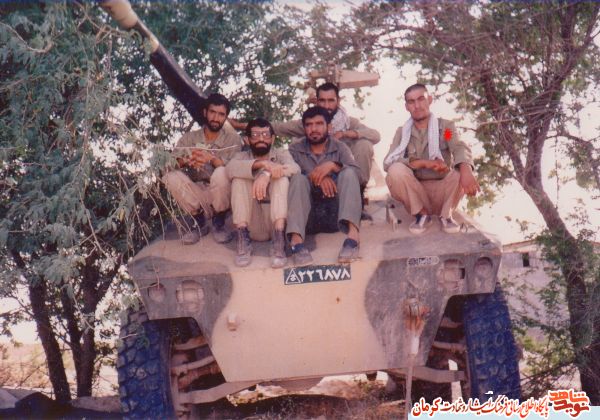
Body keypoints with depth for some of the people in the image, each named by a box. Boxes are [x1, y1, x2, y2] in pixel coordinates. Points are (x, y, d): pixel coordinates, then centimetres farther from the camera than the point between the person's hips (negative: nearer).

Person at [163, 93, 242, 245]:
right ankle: (199, 223, -5)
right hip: (196, 196, 2)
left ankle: (219, 223, -7)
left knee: (221, 173, -33)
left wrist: (212, 159, -33)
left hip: (221, 196, -2)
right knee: (172, 177, -25)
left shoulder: (233, 138, 0)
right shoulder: (189, 138, 6)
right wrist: (186, 161, -31)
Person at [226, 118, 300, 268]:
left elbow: (295, 168, -15)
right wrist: (262, 164, -31)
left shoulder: (281, 154, 11)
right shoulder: (243, 156, 12)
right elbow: (231, 168, -15)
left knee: (281, 177, -21)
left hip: (277, 221, -1)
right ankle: (243, 240, -26)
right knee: (240, 177, -16)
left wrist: (267, 174, -33)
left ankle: (279, 243, -35)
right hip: (253, 227, 1)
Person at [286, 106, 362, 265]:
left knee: (348, 173, -20)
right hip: (308, 216, 0)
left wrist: (333, 166, -21)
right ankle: (296, 240, -44)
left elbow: (356, 173, -4)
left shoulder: (340, 148, 14)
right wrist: (317, 177, -20)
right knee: (299, 178, -24)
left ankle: (352, 233, -42)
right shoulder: (295, 149, 14)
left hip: (335, 214, 0)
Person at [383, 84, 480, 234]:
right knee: (396, 170, -28)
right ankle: (422, 214, -8)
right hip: (416, 193, 0)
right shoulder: (402, 132, 5)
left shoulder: (446, 126, 2)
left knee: (462, 170, -29)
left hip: (442, 191, 0)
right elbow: (388, 162, -12)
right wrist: (424, 163, -27)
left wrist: (466, 170, -44)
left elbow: (460, 149, -19)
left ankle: (446, 214, -6)